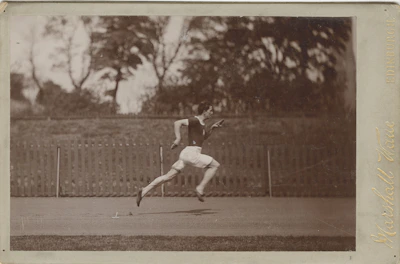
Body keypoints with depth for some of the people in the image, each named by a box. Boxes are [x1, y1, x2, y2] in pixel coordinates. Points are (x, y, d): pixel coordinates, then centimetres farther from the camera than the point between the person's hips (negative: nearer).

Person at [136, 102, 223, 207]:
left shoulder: (201, 123, 19)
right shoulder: (195, 120, -10)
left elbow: (204, 137, 34)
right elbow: (178, 122, -20)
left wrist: (212, 128, 21)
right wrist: (178, 138, -25)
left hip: (186, 154, 9)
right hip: (192, 152, -9)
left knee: (168, 176, 6)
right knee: (215, 165, -2)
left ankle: (144, 191, 3)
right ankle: (200, 188, -4)